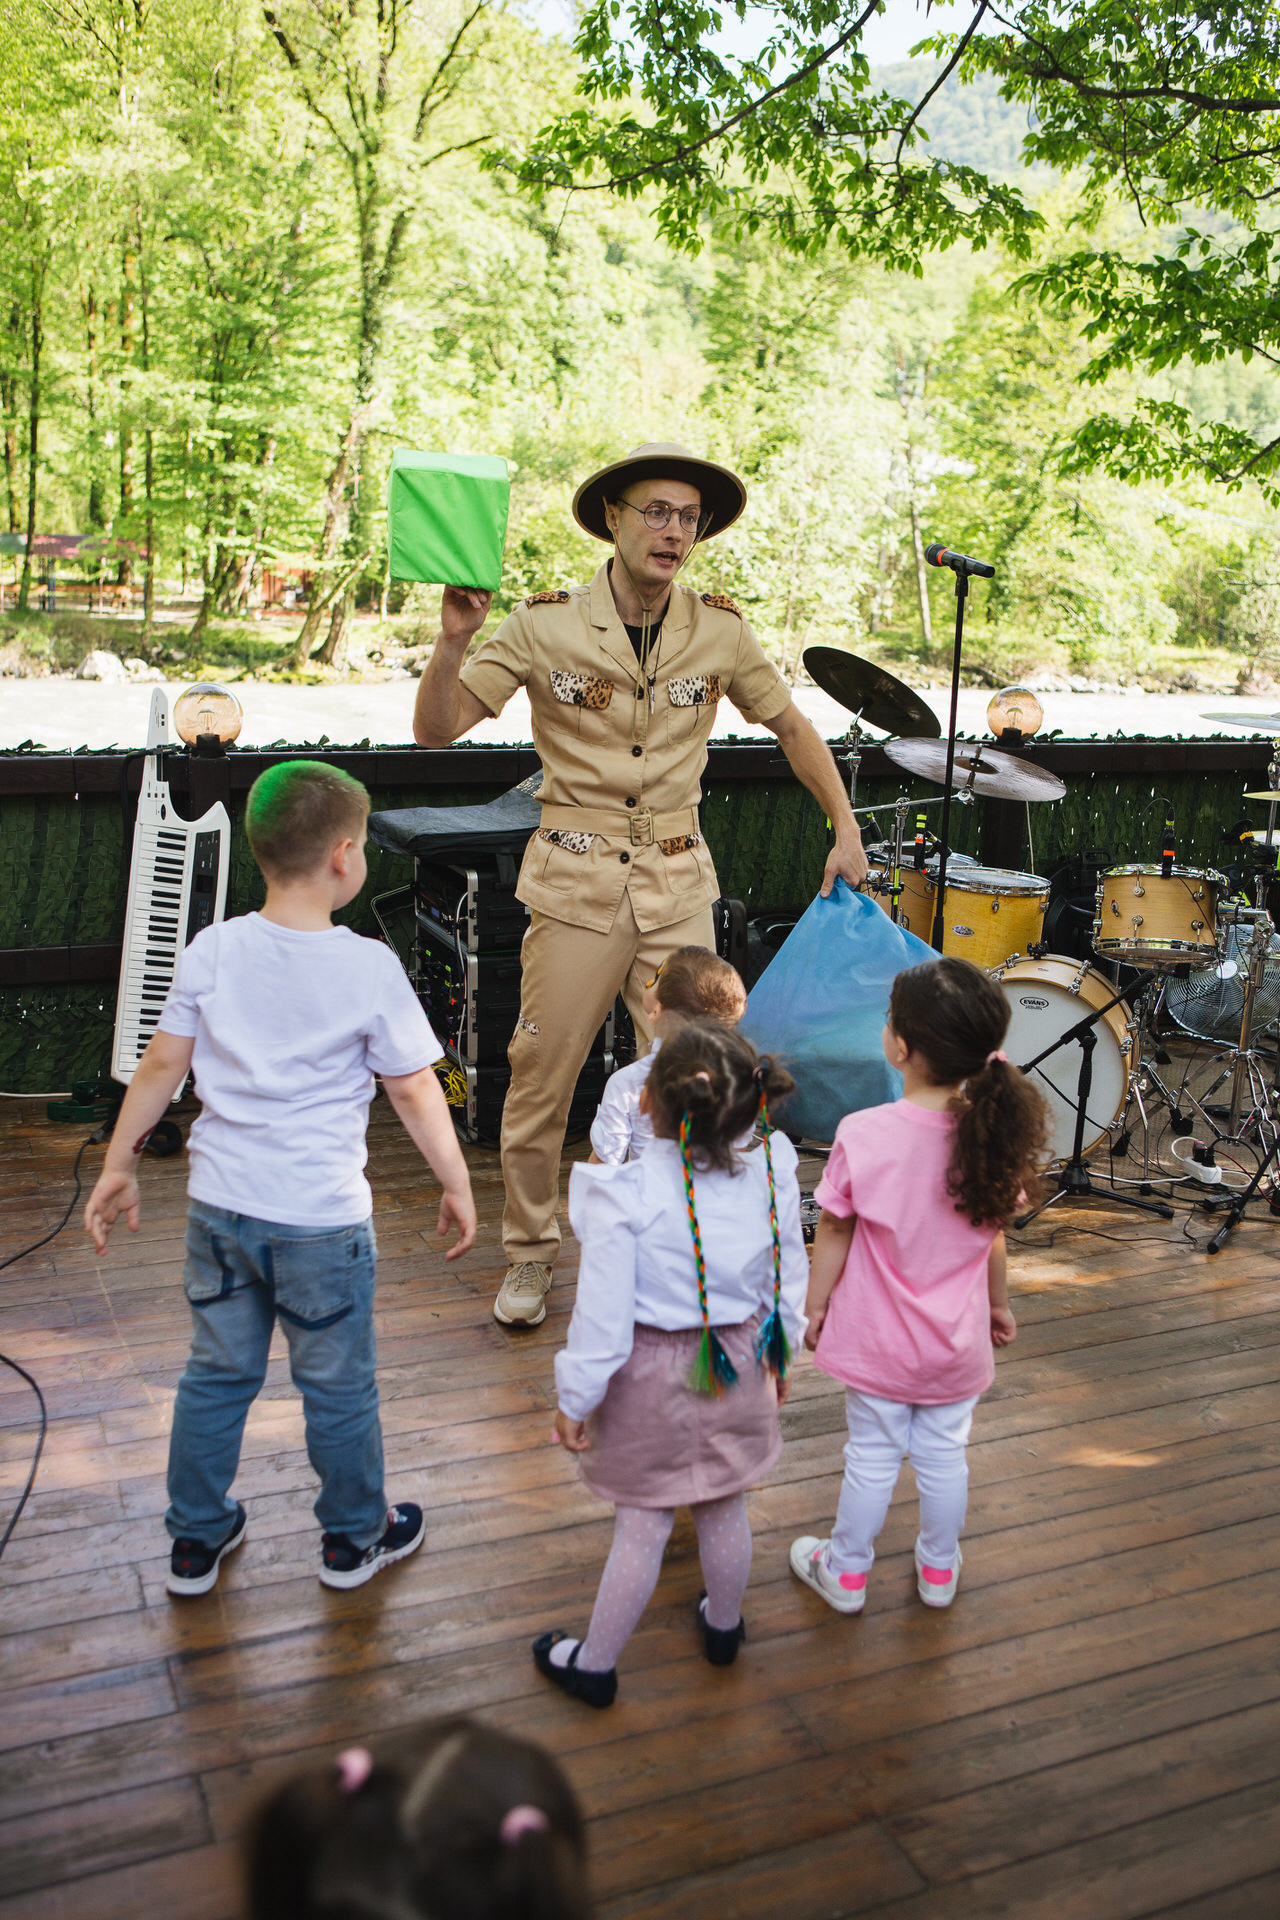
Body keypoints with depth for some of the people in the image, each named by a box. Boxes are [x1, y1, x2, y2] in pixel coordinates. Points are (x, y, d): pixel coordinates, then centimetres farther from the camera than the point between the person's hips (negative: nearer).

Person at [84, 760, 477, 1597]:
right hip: (322, 1217, -4)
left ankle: (197, 1538, 36)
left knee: (217, 1373, 20)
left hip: (219, 1206, 4)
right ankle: (356, 1538, 34)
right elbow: (414, 1090, -9)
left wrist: (120, 1164, 12)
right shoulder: (369, 966, -15)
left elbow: (161, 1065, 1)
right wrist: (458, 1184, 3)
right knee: (338, 1387, 15)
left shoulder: (213, 949, -4)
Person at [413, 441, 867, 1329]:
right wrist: (454, 638, -23)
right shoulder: (545, 624, -6)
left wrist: (846, 829, 8)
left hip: (678, 887, 2)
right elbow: (435, 730, -8)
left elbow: (792, 726, 14)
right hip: (575, 880, -2)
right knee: (540, 1081, 4)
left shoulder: (719, 630, 1)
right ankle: (530, 1256, 25)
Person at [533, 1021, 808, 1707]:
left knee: (642, 1524, 12)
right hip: (739, 1365, 4)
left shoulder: (622, 1194, -28)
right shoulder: (770, 1174, -14)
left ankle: (595, 1664, 30)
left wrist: (576, 1399, -7)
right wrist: (778, 1354, 18)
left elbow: (603, 1315, -21)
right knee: (724, 1509, 24)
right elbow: (789, 1281, 1)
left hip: (651, 1375, -4)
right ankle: (724, 1626, 48)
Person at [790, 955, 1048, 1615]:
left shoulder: (863, 1136, -25)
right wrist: (998, 1304, 16)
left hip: (878, 1338, -2)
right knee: (943, 1455, 20)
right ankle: (939, 1570, 40)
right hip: (957, 1340, 3)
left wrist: (813, 1307, 2)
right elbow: (992, 1235, -1)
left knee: (872, 1456, 15)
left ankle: (846, 1573, 34)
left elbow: (834, 1235, -13)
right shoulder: (992, 1135, -14)